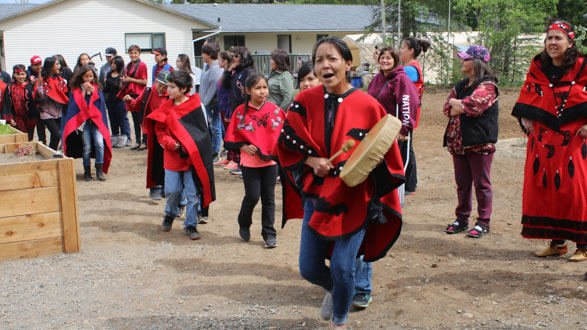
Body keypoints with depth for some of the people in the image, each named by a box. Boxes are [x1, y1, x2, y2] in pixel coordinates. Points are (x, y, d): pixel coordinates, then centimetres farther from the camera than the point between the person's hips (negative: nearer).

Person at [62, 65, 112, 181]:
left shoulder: (97, 87, 11)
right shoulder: (76, 89, 7)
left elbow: (101, 101, -1)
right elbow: (78, 104, -4)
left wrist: (92, 90, -9)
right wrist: (83, 91, -8)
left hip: (96, 120, 1)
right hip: (83, 120, -1)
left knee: (99, 144, -16)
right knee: (87, 147, -5)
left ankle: (99, 171, -5)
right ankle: (87, 172, 9)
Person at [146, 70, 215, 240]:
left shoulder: (196, 105, -6)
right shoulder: (165, 107, 4)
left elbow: (202, 132, -2)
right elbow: (159, 130, 7)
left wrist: (188, 147, -13)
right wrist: (170, 143, -12)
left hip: (192, 156, -2)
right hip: (172, 156, 2)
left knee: (192, 193, 2)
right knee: (171, 190, 5)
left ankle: (191, 224, 16)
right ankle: (170, 214, 35)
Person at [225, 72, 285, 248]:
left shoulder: (274, 109, 0)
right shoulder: (241, 111, -6)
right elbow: (230, 139, -1)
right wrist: (243, 146, -15)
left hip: (271, 160, 2)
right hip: (250, 161, -2)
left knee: (269, 197, 8)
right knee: (252, 196, 0)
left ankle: (269, 234, 18)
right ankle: (244, 225, 28)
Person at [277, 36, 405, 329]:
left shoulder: (368, 106, -11)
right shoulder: (305, 101, -5)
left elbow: (384, 157, -5)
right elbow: (287, 143, 4)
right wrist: (311, 160, -13)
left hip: (354, 200, -3)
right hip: (316, 196, 3)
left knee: (342, 267, -3)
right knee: (309, 269, 8)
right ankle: (333, 290, 45)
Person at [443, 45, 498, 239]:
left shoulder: (487, 85, -8)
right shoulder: (461, 85, 17)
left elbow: (473, 104, -22)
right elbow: (447, 109, 10)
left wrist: (455, 103, -4)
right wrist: (464, 107, -9)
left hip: (479, 142, -7)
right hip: (459, 141, 7)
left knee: (482, 183, 1)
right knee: (462, 183, 13)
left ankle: (483, 222, 9)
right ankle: (462, 219, 23)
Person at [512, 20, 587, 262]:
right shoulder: (537, 67, 7)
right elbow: (527, 95, 18)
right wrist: (525, 117, 6)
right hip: (543, 139, 5)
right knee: (543, 186, 5)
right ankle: (556, 242, 17)